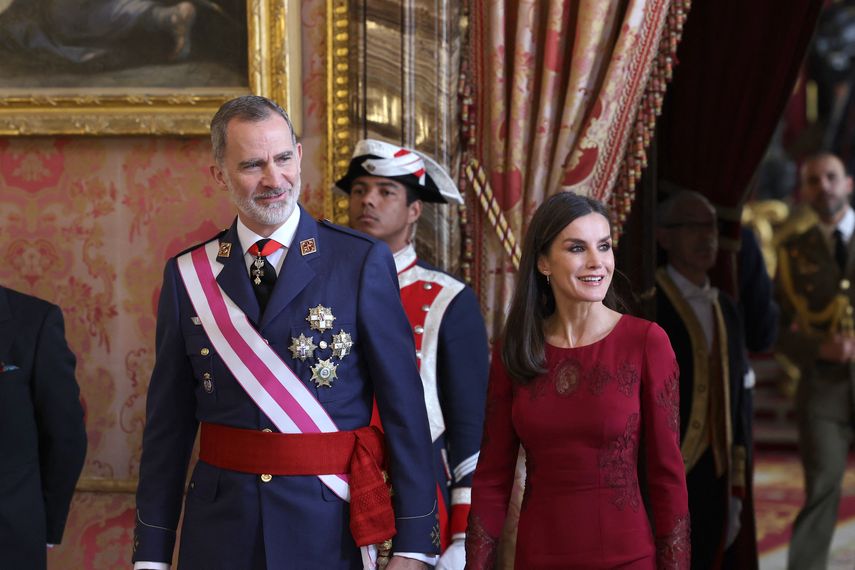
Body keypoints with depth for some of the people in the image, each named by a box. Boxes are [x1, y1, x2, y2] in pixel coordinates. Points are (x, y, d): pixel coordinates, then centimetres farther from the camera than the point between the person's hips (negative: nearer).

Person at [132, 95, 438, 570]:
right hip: (220, 531, 2)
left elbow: (404, 411, -5)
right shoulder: (189, 275, 3)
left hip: (328, 530, -2)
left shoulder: (363, 263, -5)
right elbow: (168, 423, 5)